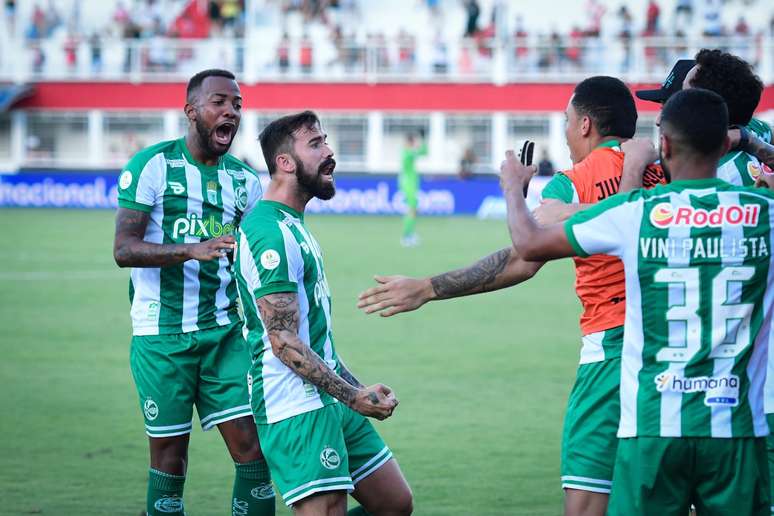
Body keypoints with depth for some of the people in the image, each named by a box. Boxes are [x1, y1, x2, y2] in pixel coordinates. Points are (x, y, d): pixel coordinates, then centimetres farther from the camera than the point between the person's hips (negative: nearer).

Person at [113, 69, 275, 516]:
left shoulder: (245, 179, 10)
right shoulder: (153, 166, -6)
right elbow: (124, 249, -13)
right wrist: (192, 250, -27)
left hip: (225, 332, 4)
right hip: (162, 335, -4)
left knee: (254, 446, -5)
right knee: (170, 454, 1)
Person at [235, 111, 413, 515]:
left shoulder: (292, 225, 17)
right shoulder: (272, 234, -16)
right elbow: (284, 341, -20)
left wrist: (354, 387, 21)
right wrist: (355, 397, -18)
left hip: (329, 402, 10)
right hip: (297, 409, -10)